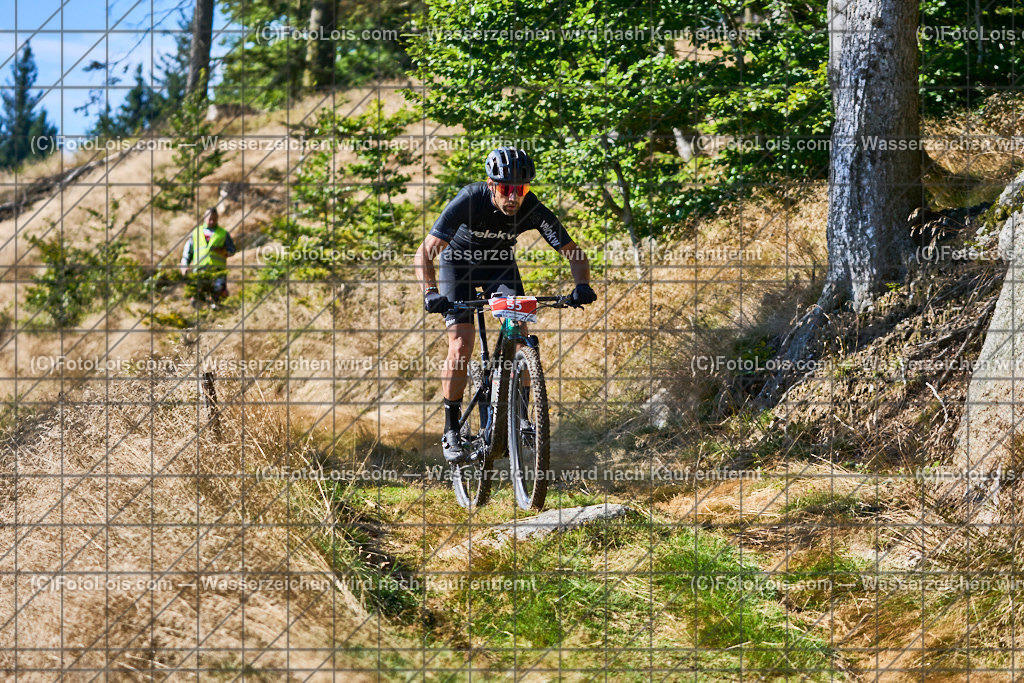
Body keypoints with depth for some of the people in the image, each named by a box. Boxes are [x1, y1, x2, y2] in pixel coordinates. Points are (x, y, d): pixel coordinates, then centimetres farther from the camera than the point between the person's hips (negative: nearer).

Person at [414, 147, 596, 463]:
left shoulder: (533, 210, -28)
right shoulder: (469, 200, -34)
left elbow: (574, 253, -21)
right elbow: (425, 252, -36)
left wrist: (581, 285, -40)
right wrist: (430, 292, -52)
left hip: (500, 265, 2)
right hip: (459, 262, -2)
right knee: (460, 346, -15)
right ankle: (451, 431, -3)